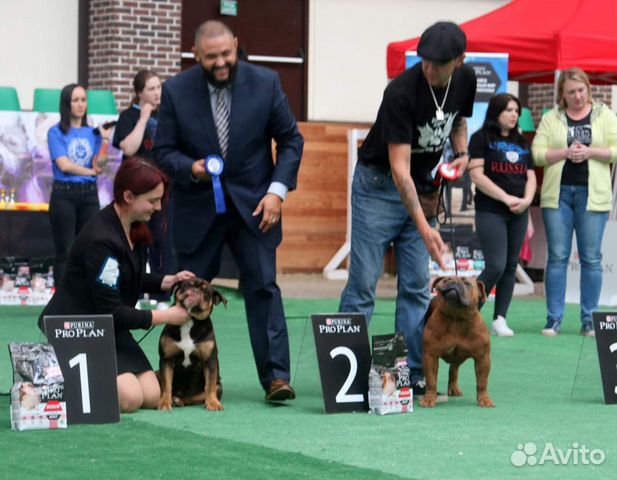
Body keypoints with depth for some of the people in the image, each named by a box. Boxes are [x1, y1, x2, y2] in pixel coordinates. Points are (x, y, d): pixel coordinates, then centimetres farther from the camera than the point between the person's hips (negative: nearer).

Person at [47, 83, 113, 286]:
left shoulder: (93, 132, 11)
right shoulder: (56, 132, -1)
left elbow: (99, 165, 0)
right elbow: (64, 165, -10)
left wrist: (105, 142, -14)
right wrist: (90, 171, -1)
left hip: (89, 194, 4)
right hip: (64, 194, -4)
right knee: (64, 252, -1)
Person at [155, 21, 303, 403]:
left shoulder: (265, 83, -5)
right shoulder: (176, 91, -6)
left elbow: (291, 139, 2)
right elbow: (164, 151, 0)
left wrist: (277, 190, -9)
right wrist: (191, 168, -21)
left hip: (252, 204, -1)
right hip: (198, 209, 1)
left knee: (263, 286, -9)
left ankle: (276, 376, -9)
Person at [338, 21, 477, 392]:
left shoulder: (465, 80, -7)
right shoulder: (402, 92, -27)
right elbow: (399, 167, -30)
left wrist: (462, 153, -3)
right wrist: (424, 227, -37)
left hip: (422, 188, 6)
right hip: (379, 184, -6)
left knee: (417, 285, 4)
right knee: (363, 283, -6)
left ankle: (413, 373, 8)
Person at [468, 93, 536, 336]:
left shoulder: (522, 143, 17)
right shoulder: (482, 138, -1)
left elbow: (531, 177, 14)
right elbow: (477, 175, -10)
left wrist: (526, 200, -7)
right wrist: (506, 198, -14)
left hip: (518, 214, 6)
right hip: (490, 212, -6)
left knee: (511, 267, 4)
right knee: (495, 266, -13)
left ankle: (500, 319, 8)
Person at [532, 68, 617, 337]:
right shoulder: (551, 119, 9)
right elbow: (536, 154, 1)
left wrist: (590, 152, -13)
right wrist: (566, 153, -13)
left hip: (592, 194, -1)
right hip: (558, 194, 1)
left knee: (591, 258, 1)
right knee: (557, 256, 0)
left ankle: (589, 320, 7)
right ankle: (554, 318, 5)